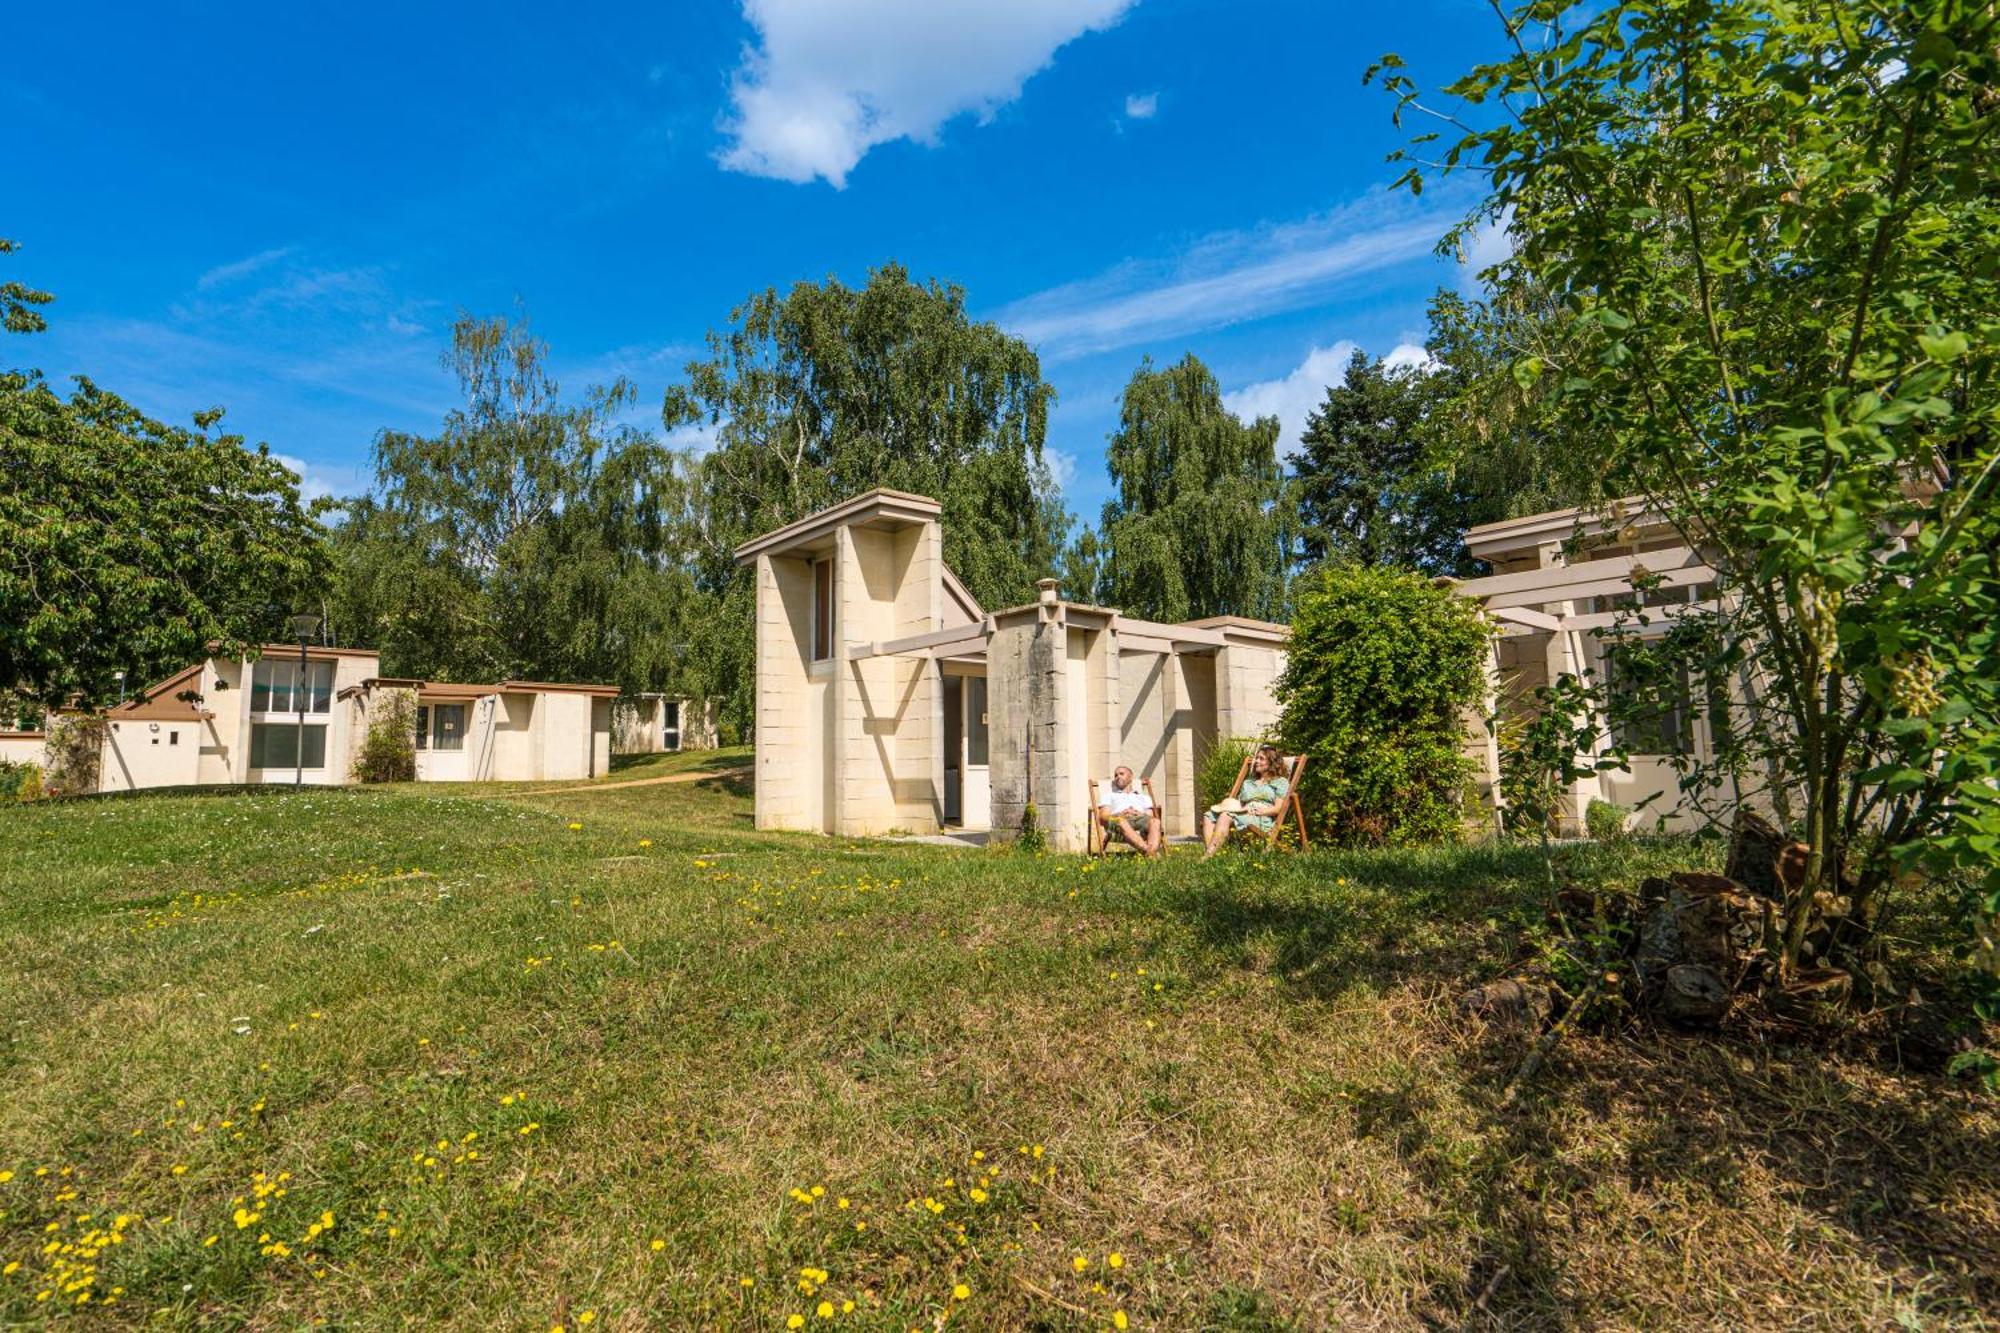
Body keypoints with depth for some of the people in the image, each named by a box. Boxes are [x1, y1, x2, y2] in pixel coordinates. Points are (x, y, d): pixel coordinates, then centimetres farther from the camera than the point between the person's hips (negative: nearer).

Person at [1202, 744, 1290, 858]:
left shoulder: (1281, 782, 15)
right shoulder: (1248, 782, 34)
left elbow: (1278, 808, 1)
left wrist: (1256, 811, -13)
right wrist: (1232, 805, -2)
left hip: (1263, 819, -6)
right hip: (1243, 815, 6)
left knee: (1225, 815, -35)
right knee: (1209, 816, -22)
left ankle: (1207, 857, -47)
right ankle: (1207, 851, -43)